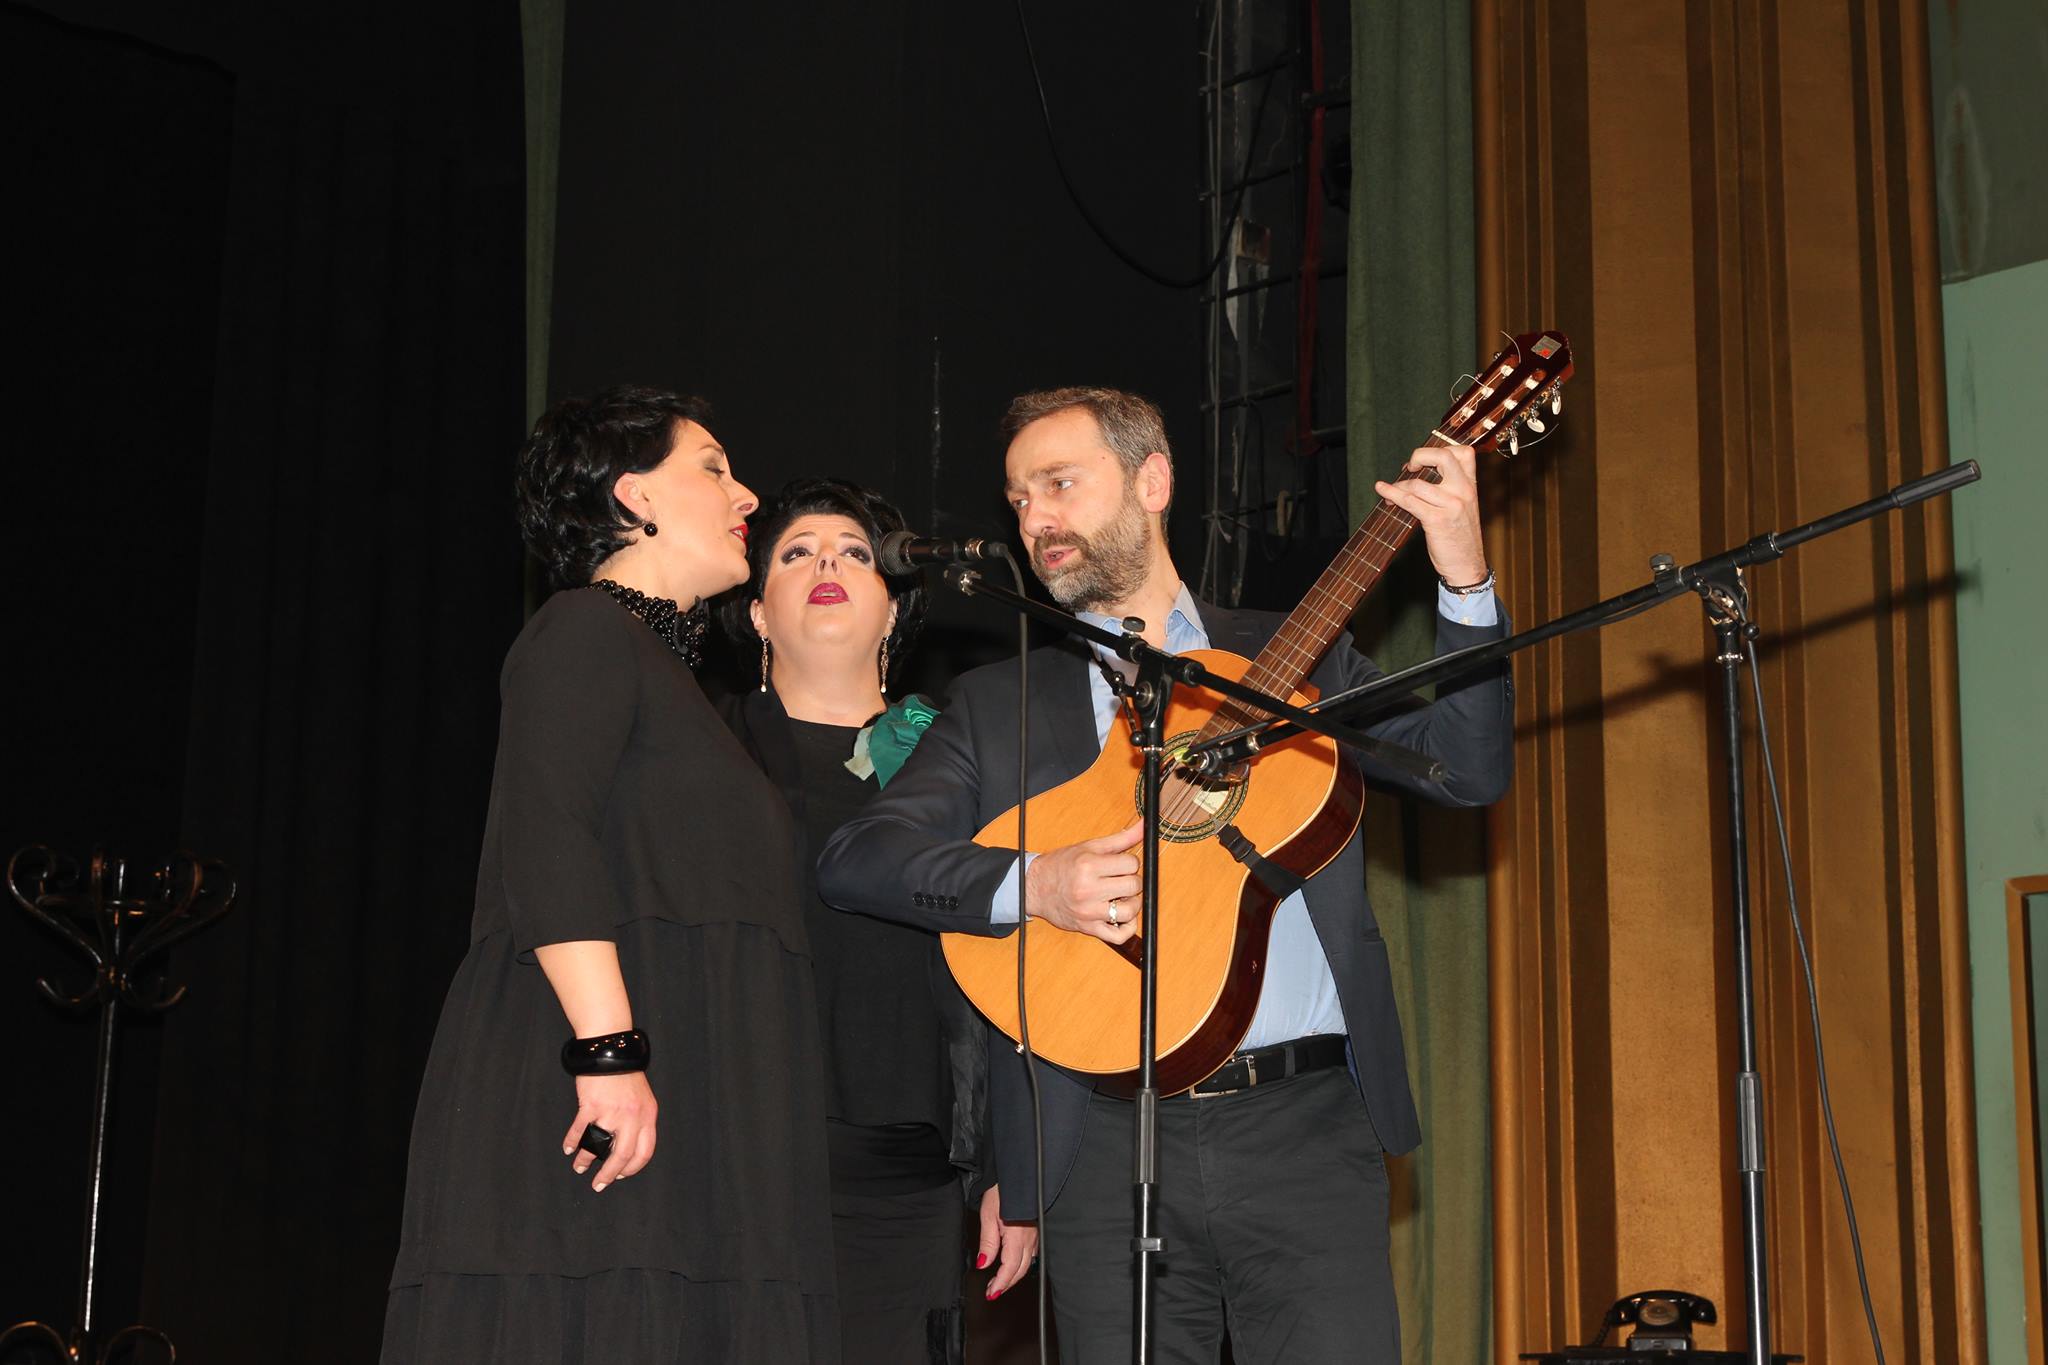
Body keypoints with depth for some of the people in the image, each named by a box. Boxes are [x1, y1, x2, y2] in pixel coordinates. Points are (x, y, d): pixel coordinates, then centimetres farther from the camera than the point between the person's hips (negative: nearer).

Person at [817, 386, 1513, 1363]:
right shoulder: (996, 705, 14)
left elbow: (1468, 771, 5)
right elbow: (853, 859, 2)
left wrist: (1464, 584, -8)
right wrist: (1030, 885, -13)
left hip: (1305, 1127, 0)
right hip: (1105, 1142, 1)